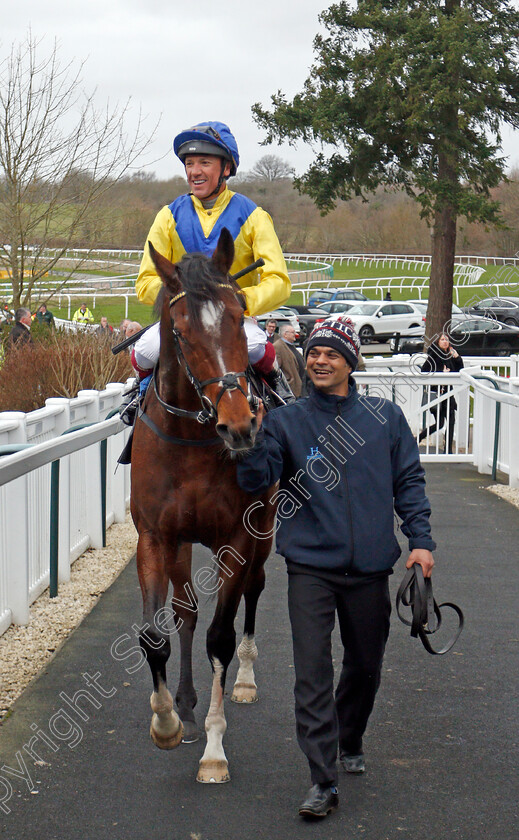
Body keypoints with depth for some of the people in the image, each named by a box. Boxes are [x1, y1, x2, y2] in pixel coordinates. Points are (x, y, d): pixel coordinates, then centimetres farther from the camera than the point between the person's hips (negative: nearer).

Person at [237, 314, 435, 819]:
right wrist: (252, 439, -22)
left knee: (365, 666, 16)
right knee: (313, 671, -10)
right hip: (310, 567, -2)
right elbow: (256, 482, -5)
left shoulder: (385, 418, 6)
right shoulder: (284, 422, 3)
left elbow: (409, 481, 9)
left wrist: (420, 540, 1)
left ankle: (349, 743, 42)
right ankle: (323, 782, -7)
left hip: (370, 568, 2)